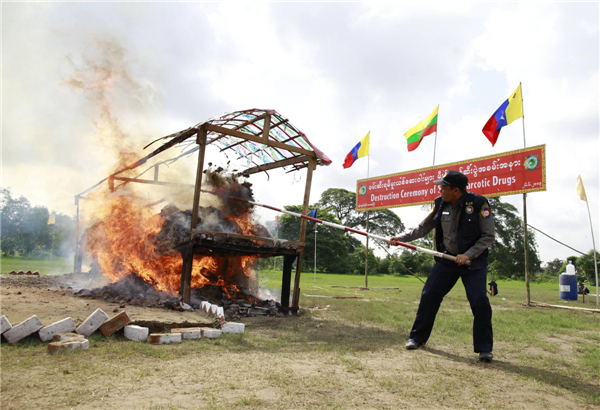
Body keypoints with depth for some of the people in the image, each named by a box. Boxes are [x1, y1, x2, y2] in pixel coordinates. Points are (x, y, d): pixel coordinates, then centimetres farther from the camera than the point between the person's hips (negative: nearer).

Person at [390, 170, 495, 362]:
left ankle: (484, 348, 6)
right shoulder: (440, 204, -3)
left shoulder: (478, 203, -16)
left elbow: (488, 236, -11)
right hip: (446, 259, 4)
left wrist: (468, 255, -21)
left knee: (479, 301, -14)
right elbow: (423, 228, 8)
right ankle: (417, 337, 17)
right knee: (429, 295, 1)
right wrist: (401, 238, -1)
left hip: (473, 261, -4)